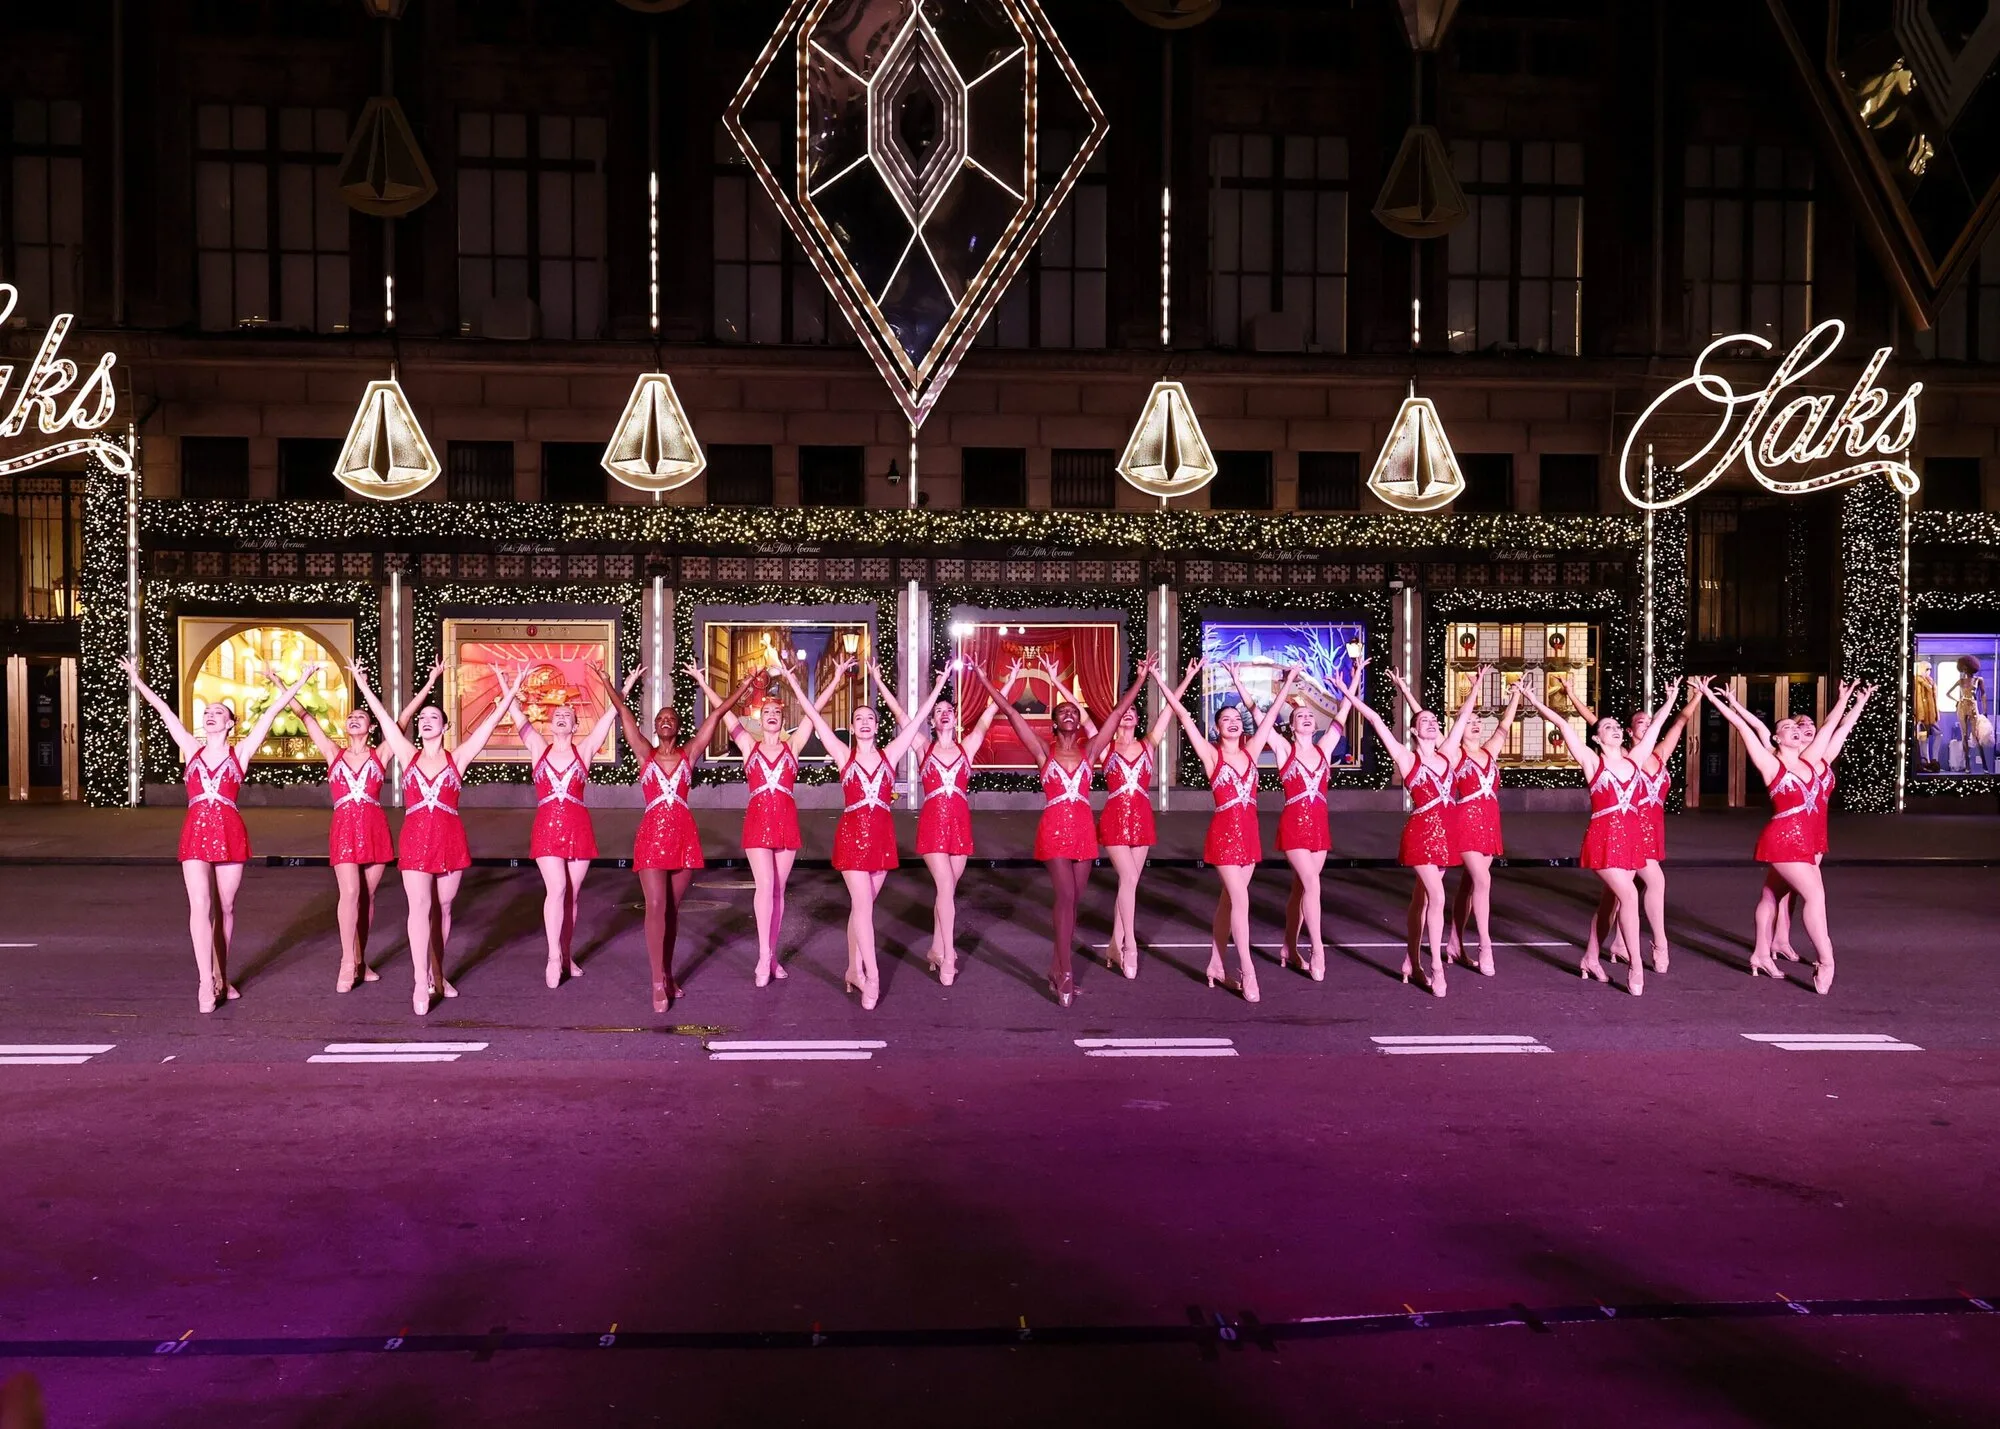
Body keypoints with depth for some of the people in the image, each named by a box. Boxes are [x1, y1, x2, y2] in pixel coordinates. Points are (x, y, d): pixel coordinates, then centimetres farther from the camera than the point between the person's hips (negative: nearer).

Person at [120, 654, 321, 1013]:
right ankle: (207, 982, -12)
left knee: (225, 908, 7)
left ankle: (221, 977, 19)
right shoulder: (191, 749, 11)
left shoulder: (240, 752, 5)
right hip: (195, 832, 1)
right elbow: (165, 711, 15)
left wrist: (298, 683, -1)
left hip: (230, 833, -1)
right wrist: (138, 682, 19)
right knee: (200, 905, -10)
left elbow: (270, 713, 2)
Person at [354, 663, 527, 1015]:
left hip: (450, 838, 0)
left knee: (443, 908, 8)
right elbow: (384, 718, 10)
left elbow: (488, 725, -1)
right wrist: (363, 686, 11)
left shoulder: (456, 757, 5)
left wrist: (510, 695, -6)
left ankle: (438, 974, 21)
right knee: (420, 906, -10)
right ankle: (421, 983, -14)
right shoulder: (408, 755, 8)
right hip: (415, 838, 0)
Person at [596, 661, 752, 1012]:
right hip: (652, 834, -1)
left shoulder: (689, 753, 7)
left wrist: (744, 686, 4)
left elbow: (717, 714, 4)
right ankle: (658, 982, -6)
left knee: (673, 908, 10)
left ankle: (667, 974, 21)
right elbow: (623, 712, 1)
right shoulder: (645, 754, 6)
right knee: (656, 907, -8)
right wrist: (606, 683, -1)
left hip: (684, 835, 2)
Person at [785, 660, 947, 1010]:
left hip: (882, 837, 2)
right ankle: (871, 977, -7)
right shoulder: (843, 755, 0)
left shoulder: (889, 755, 4)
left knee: (861, 906, 11)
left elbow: (916, 720, 6)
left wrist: (938, 686, 6)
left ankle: (854, 970, 21)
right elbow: (815, 718, -2)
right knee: (863, 905, -8)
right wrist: (794, 684, -3)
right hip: (851, 835, -2)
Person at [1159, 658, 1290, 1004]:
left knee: (1228, 900, 12)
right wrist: (1162, 682, -13)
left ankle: (1216, 965, 21)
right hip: (1224, 833, -5)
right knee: (1241, 901, -10)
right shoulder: (1211, 754, -5)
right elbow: (1183, 715, -9)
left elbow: (1271, 714, 13)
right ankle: (1248, 973, -6)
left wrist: (1289, 681, 17)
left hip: (1249, 833, 5)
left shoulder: (1251, 751, 7)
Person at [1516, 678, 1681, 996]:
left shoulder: (1634, 759, 11)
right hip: (1604, 838, -5)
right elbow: (1562, 724, -6)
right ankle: (1636, 966, -11)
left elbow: (1654, 726, 21)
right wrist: (1534, 701, -9)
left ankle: (1590, 958, 26)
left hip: (1632, 837, 6)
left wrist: (1671, 698, 30)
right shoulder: (1591, 762, -2)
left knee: (1612, 901, 12)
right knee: (1629, 895, -16)